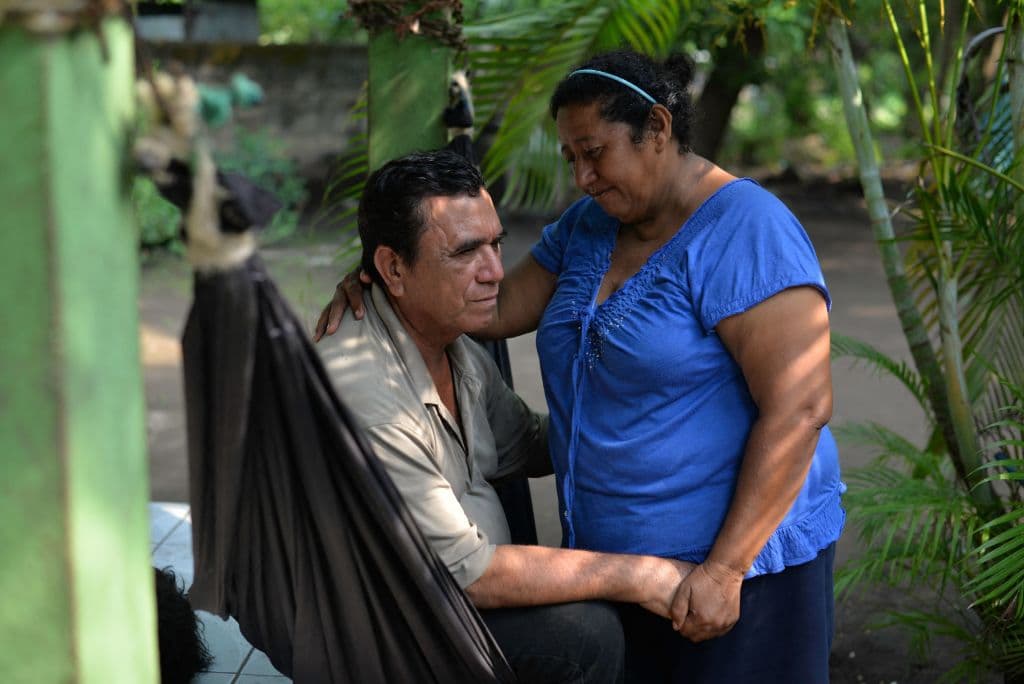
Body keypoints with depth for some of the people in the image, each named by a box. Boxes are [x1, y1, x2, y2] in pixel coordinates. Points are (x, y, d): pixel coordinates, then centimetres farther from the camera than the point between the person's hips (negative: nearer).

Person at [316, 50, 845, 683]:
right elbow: (497, 309, 9)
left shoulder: (746, 234, -17)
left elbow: (799, 409, -22)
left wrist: (724, 569, -23)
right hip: (612, 555, 7)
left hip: (738, 558, -7)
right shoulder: (590, 226, 9)